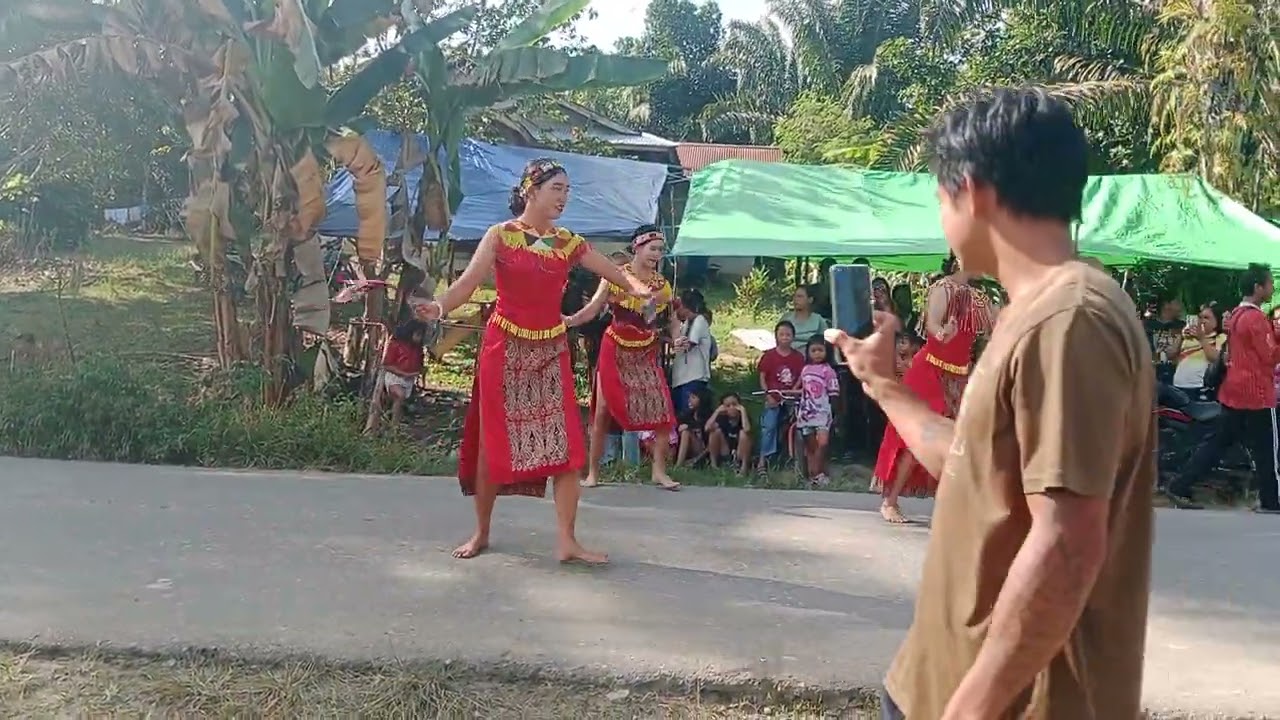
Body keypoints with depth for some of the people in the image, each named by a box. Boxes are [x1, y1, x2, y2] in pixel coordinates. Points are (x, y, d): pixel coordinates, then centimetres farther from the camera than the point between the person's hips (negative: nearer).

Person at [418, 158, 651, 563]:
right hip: (505, 349, -3)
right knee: (492, 444, 5)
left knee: (566, 447, -4)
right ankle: (481, 532, 23)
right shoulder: (501, 236, -4)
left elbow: (617, 274, 4)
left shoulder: (569, 244, 8)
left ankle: (566, 541, 1)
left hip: (551, 353, 4)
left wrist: (638, 289, -19)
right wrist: (439, 306, -37)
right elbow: (469, 281, -17)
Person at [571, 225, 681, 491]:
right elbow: (592, 309, -13)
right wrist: (570, 320, -29)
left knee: (663, 412, -6)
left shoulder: (663, 284, 4)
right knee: (603, 412, -2)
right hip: (615, 351, -3)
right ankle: (593, 472, 9)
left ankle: (659, 471, 6)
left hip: (646, 355, 3)